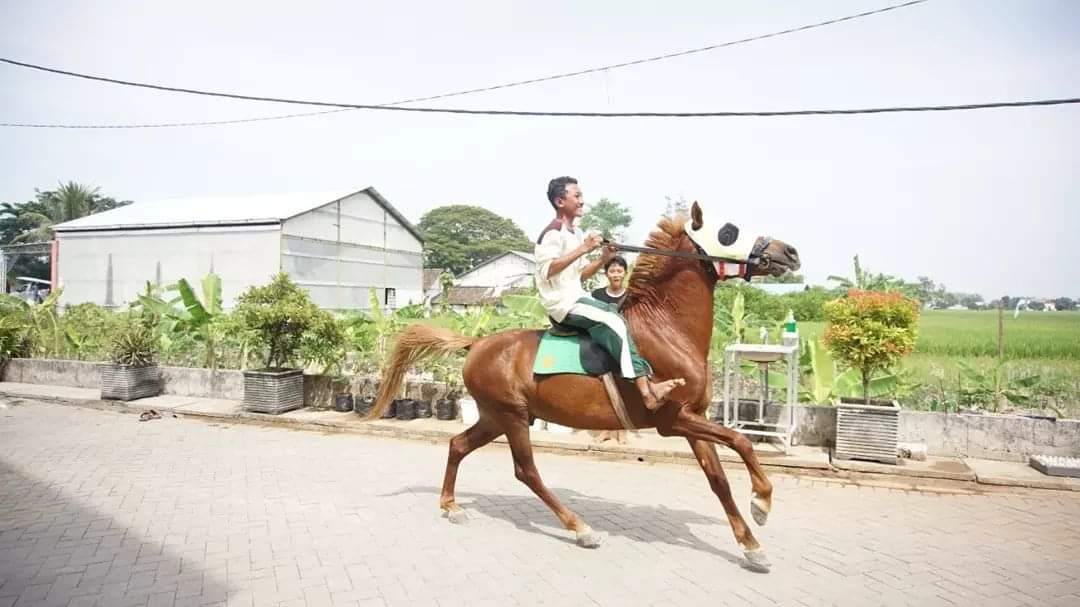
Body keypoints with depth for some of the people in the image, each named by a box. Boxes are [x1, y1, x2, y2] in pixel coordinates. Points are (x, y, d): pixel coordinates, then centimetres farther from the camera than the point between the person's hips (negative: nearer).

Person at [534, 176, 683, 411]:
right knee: (613, 321, -23)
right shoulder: (554, 232, -10)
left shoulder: (576, 233, 18)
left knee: (617, 316, -9)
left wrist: (603, 259, 2)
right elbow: (547, 270, -23)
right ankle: (646, 390, -25)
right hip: (562, 302, -9)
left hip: (577, 298, 9)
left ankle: (647, 382, -18)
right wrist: (583, 249, -25)